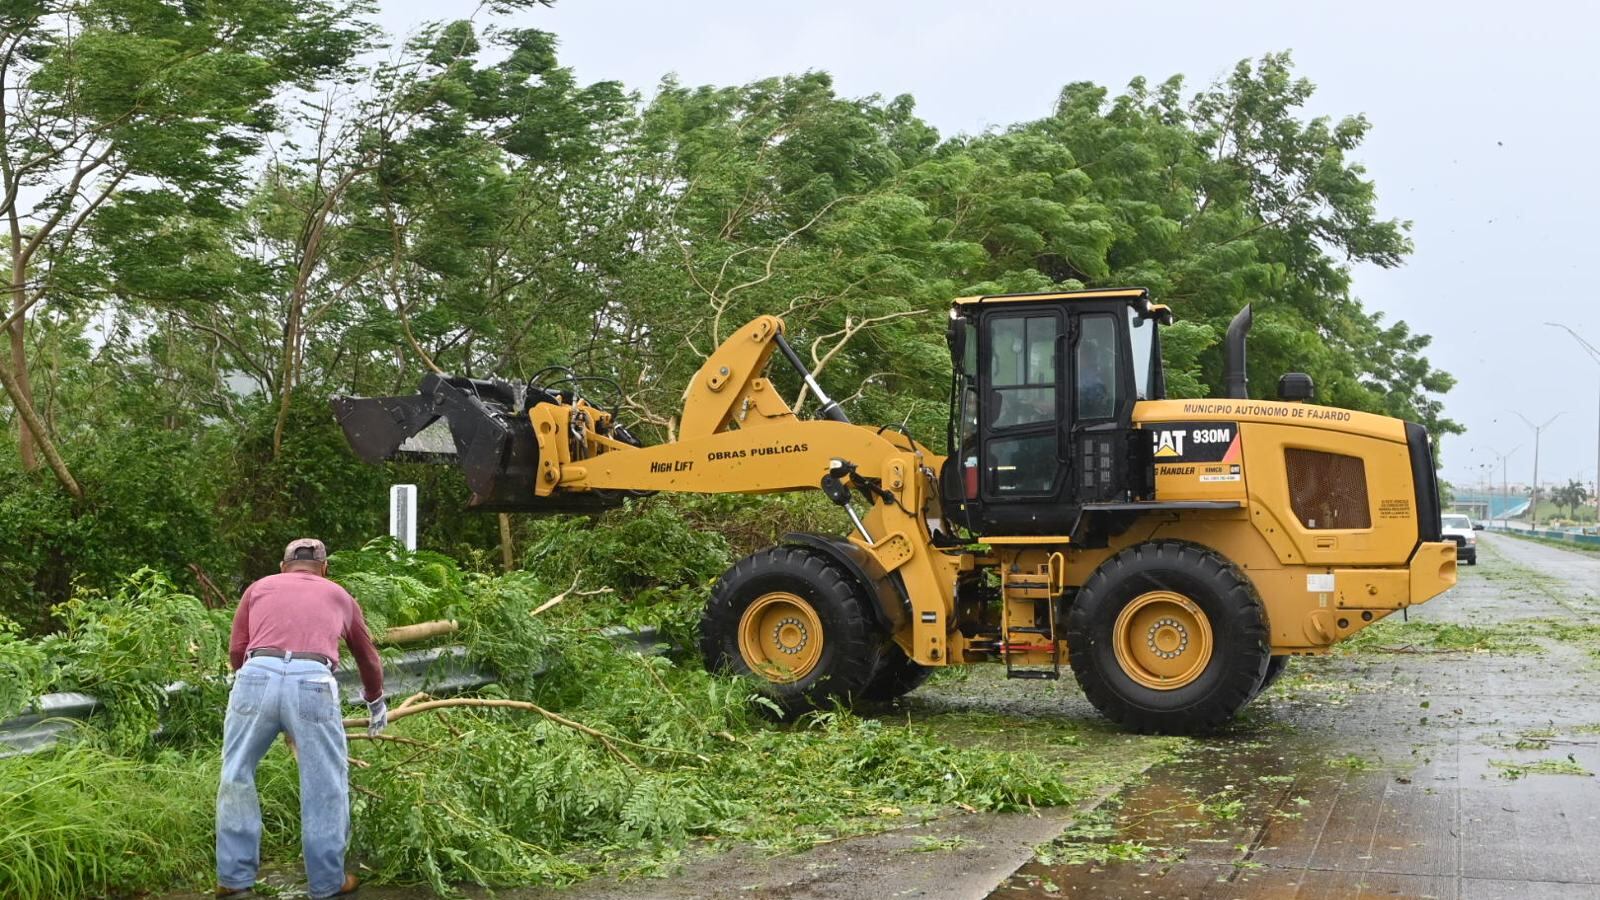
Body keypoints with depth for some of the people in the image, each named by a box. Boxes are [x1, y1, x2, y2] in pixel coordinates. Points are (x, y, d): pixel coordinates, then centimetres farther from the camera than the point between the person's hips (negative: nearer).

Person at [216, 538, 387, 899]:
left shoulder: (259, 588, 28)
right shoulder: (339, 596, 31)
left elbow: (236, 650, 19)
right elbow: (368, 658, 44)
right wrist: (376, 703, 61)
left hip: (256, 677, 1)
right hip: (313, 684, -1)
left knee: (237, 778, 18)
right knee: (325, 787, 13)